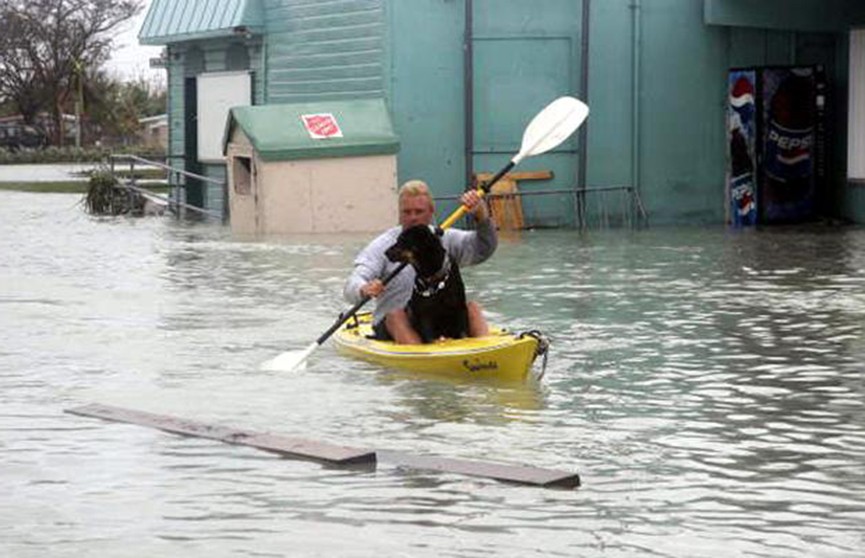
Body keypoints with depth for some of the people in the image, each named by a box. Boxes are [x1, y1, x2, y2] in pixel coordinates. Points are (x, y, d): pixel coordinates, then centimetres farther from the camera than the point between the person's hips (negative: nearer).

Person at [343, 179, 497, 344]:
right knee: (396, 315, -32)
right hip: (394, 326, -2)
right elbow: (352, 286, -10)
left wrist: (481, 215, -25)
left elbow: (484, 248, -5)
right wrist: (364, 290, -36)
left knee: (472, 307, -21)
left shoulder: (445, 239, 10)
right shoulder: (383, 245, 1)